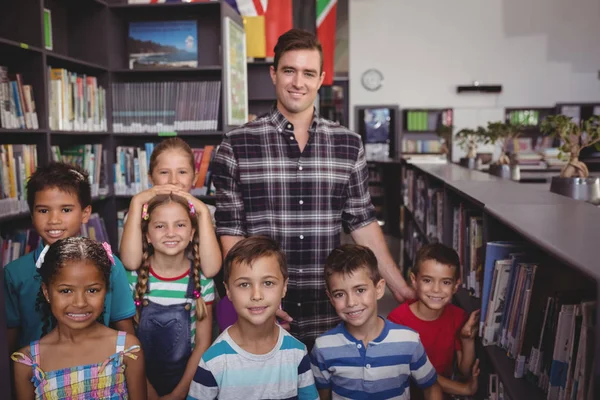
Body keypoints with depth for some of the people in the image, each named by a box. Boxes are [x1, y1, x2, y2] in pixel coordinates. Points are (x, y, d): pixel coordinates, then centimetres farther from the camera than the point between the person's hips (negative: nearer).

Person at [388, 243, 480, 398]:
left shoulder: (459, 317, -5)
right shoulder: (398, 319, -17)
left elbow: (466, 371, 0)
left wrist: (468, 341, -18)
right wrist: (464, 389, -17)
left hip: (445, 392, 4)